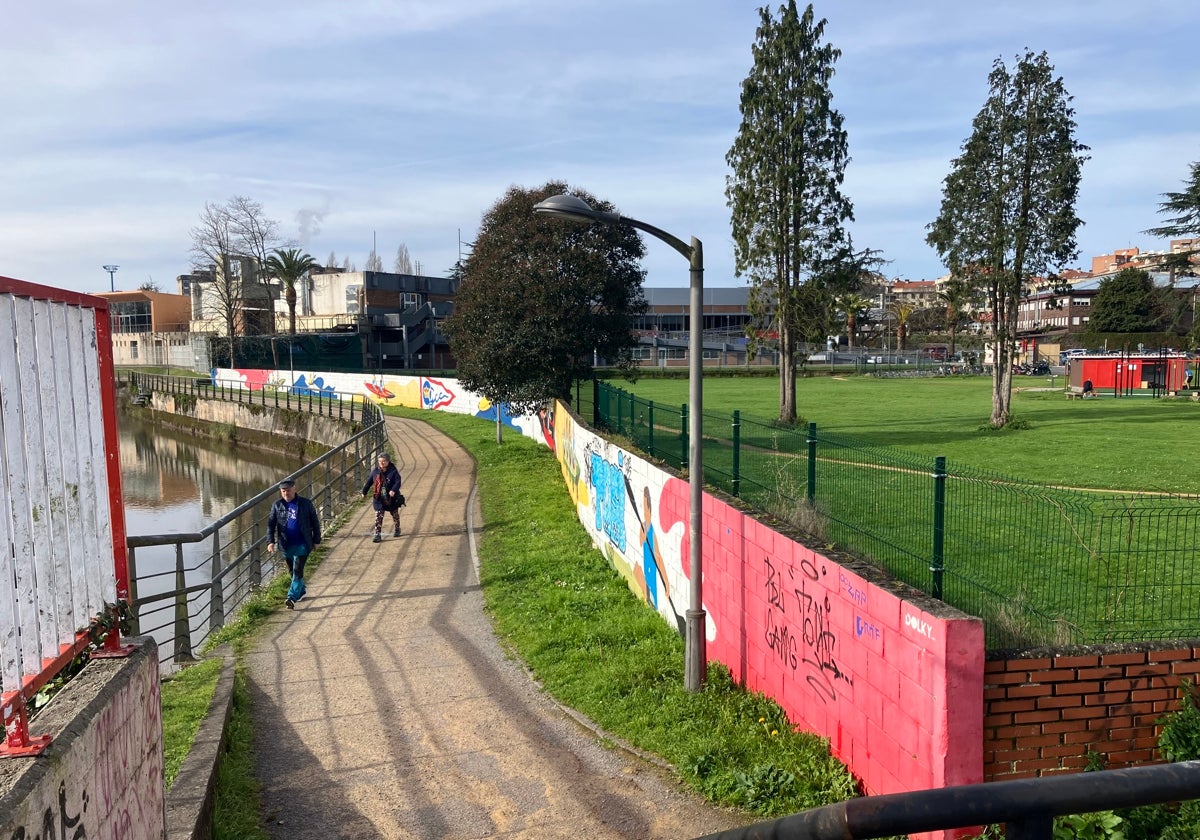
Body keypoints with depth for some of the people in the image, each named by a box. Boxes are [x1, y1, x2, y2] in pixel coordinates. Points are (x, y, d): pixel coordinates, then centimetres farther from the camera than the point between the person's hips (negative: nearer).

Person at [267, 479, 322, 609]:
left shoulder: (305, 504, -5)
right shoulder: (277, 505, 1)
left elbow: (315, 522, 1)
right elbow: (271, 524, 1)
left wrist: (317, 540, 2)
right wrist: (270, 541, -12)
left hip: (302, 544, -4)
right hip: (286, 545, 4)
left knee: (297, 571, -10)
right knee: (292, 571, 17)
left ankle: (292, 597, -11)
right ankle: (302, 590, 37)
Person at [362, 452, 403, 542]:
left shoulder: (393, 471, -12)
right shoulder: (375, 472, 0)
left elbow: (398, 482, -20)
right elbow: (369, 482, 11)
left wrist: (394, 490, -38)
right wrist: (364, 492, 16)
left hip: (391, 498, -2)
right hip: (379, 499, 2)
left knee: (395, 514, 17)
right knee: (378, 517, -5)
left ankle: (397, 529, 40)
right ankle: (377, 534, -2)